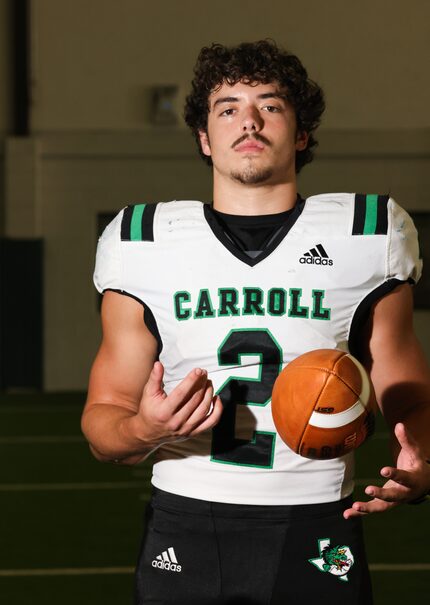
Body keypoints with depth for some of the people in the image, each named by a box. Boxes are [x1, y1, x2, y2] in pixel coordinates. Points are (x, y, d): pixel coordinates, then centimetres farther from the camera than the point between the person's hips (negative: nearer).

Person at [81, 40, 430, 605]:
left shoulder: (368, 239, 4)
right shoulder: (143, 244, 6)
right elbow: (103, 418, 9)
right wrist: (143, 430, -14)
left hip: (316, 536, 0)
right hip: (184, 531, 1)